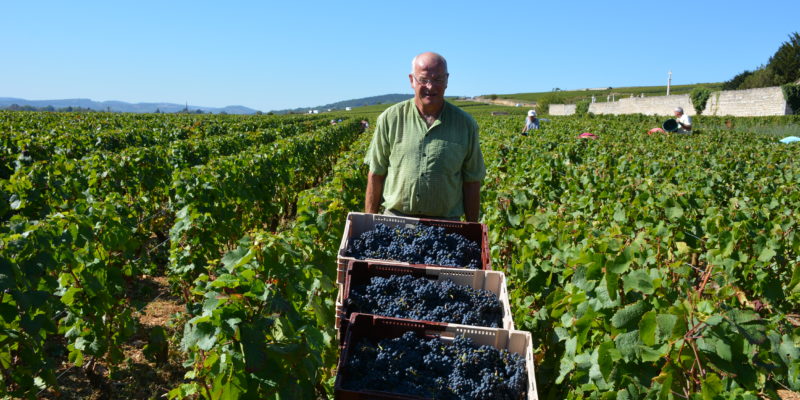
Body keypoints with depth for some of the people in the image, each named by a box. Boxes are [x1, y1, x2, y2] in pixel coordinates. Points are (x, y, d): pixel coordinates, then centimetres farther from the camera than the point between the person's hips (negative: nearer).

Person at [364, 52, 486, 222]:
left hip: (446, 223, 0)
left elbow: (472, 182, 7)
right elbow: (376, 174, 5)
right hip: (395, 220, 0)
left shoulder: (465, 124, 4)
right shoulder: (390, 119, 2)